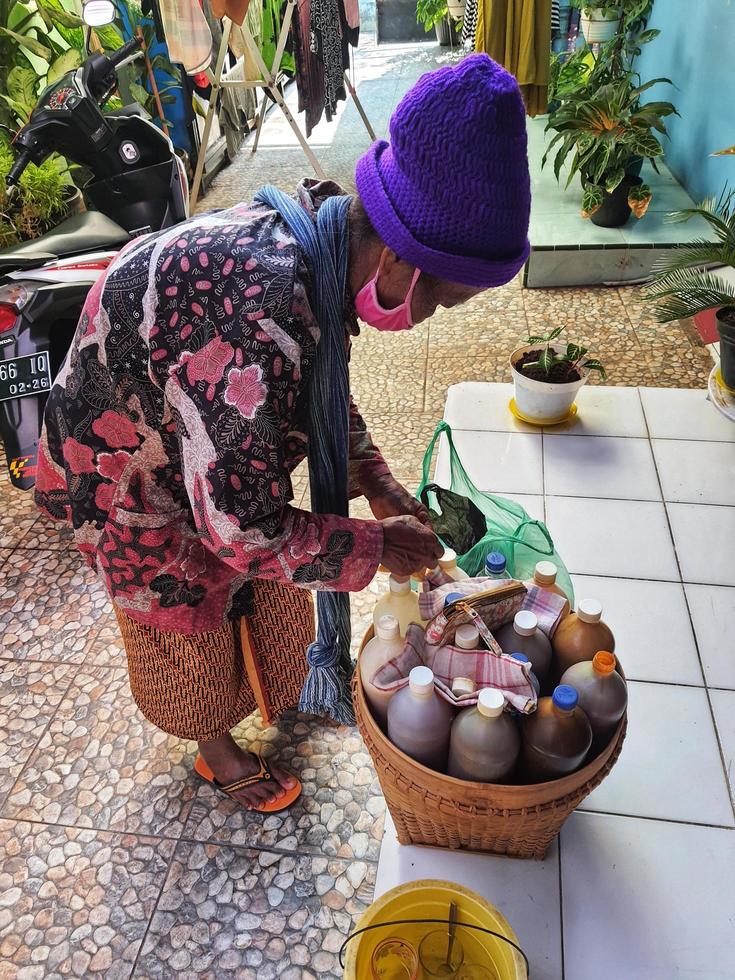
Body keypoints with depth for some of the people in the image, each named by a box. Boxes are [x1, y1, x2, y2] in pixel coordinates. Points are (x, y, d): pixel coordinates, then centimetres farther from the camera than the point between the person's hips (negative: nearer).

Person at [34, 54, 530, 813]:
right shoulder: (258, 318, -43)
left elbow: (321, 385, 4)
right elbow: (243, 528, -37)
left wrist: (375, 480, -4)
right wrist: (377, 547, -23)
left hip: (200, 441, 8)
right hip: (130, 484, -8)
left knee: (261, 594, 25)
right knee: (192, 632, 16)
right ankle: (221, 755, 46)